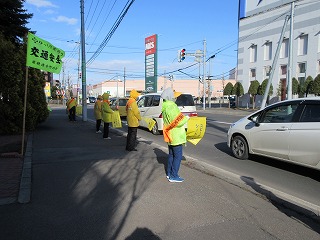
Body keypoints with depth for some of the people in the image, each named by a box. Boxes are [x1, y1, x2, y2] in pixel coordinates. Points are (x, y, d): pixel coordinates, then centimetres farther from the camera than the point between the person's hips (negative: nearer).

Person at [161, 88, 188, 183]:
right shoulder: (171, 106, -22)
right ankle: (173, 176, 4)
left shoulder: (165, 107, 11)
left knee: (171, 155, 19)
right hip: (175, 136, -10)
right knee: (178, 156, -2)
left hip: (170, 136, 10)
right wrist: (186, 119, -8)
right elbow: (178, 122, -24)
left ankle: (169, 173, 28)